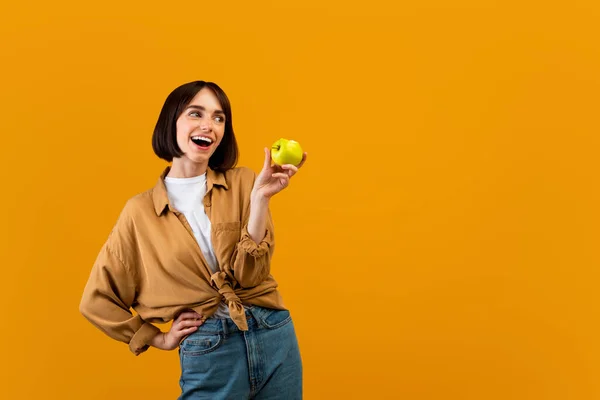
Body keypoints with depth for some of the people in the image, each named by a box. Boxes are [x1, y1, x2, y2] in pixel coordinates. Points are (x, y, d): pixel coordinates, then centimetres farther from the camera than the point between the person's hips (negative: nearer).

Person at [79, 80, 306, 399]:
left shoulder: (242, 182, 0)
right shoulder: (142, 211, -1)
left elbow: (248, 275, -11)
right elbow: (97, 300, 7)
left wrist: (260, 197, -19)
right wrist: (157, 338, 3)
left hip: (275, 339, 1)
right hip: (206, 354, -1)